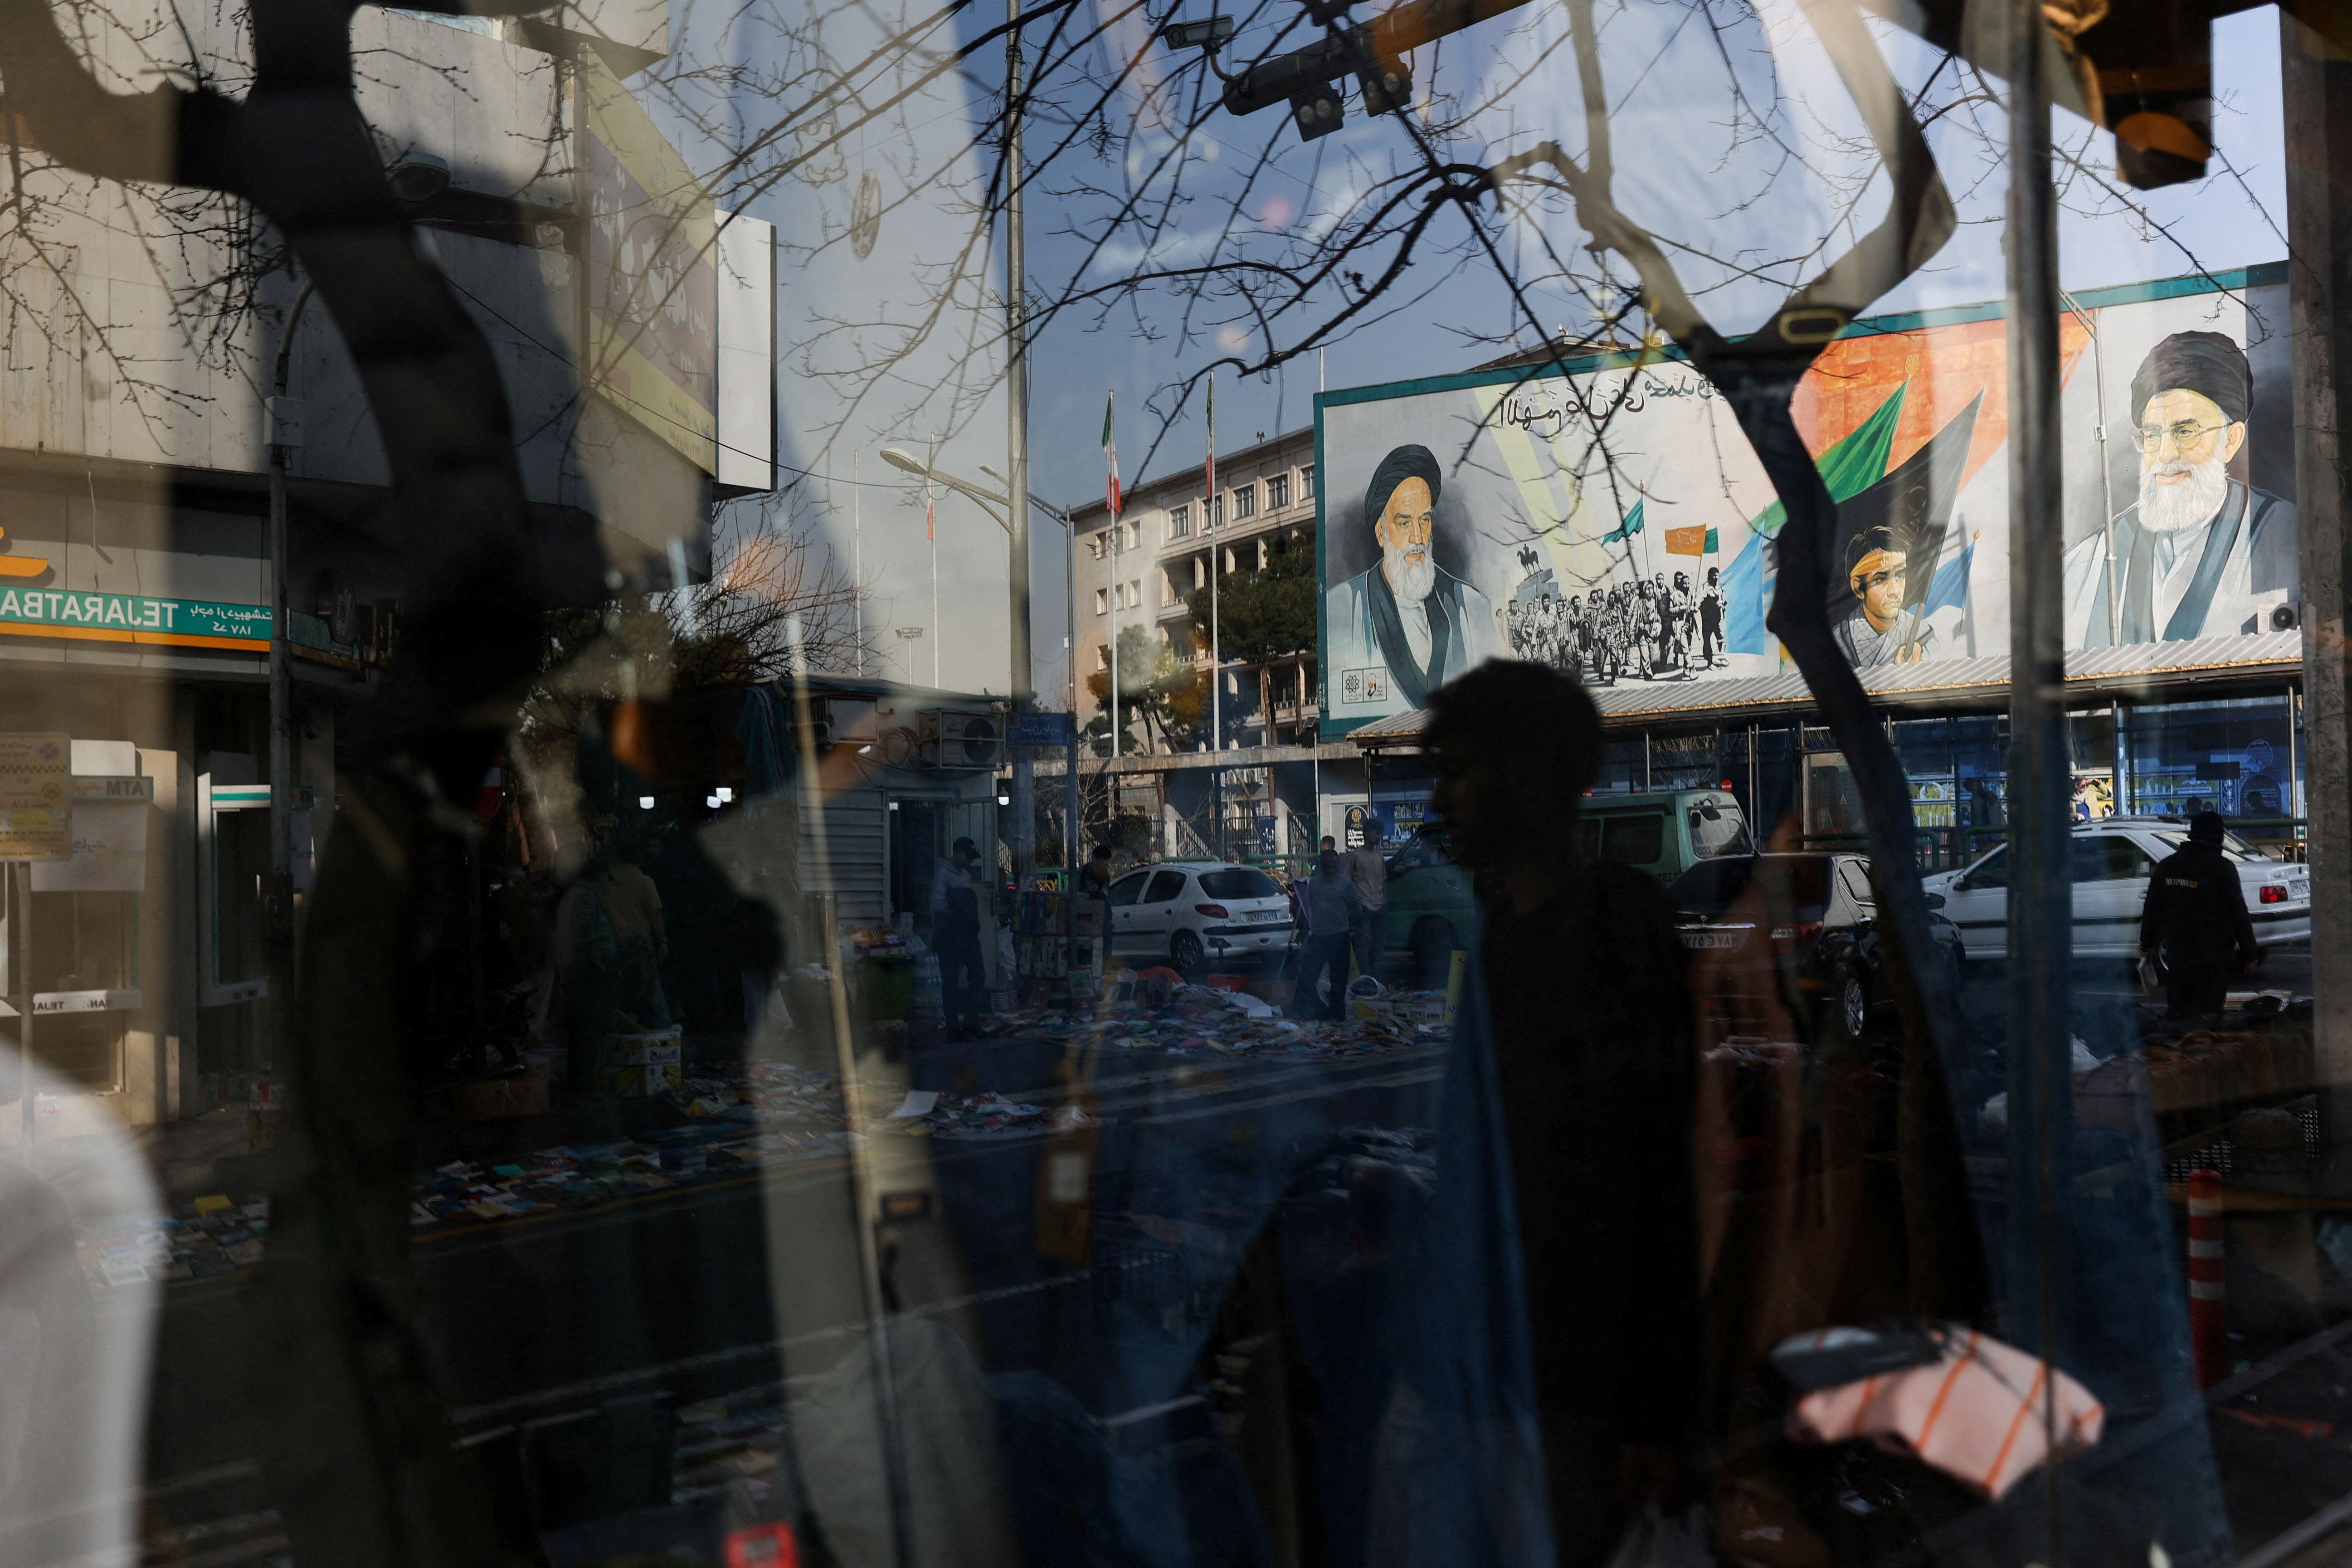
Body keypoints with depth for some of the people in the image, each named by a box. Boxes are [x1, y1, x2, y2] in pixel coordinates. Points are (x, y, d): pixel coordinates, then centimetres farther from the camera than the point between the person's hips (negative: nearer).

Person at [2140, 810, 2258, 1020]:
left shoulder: (2167, 865, 6)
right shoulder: (2222, 867, -10)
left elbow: (2151, 909, 12)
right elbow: (2239, 914, -9)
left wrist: (2147, 943, 22)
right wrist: (2250, 954, -3)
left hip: (2176, 954, 5)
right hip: (2213, 957, -4)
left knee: (2177, 1011, 12)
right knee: (2206, 1013, -3)